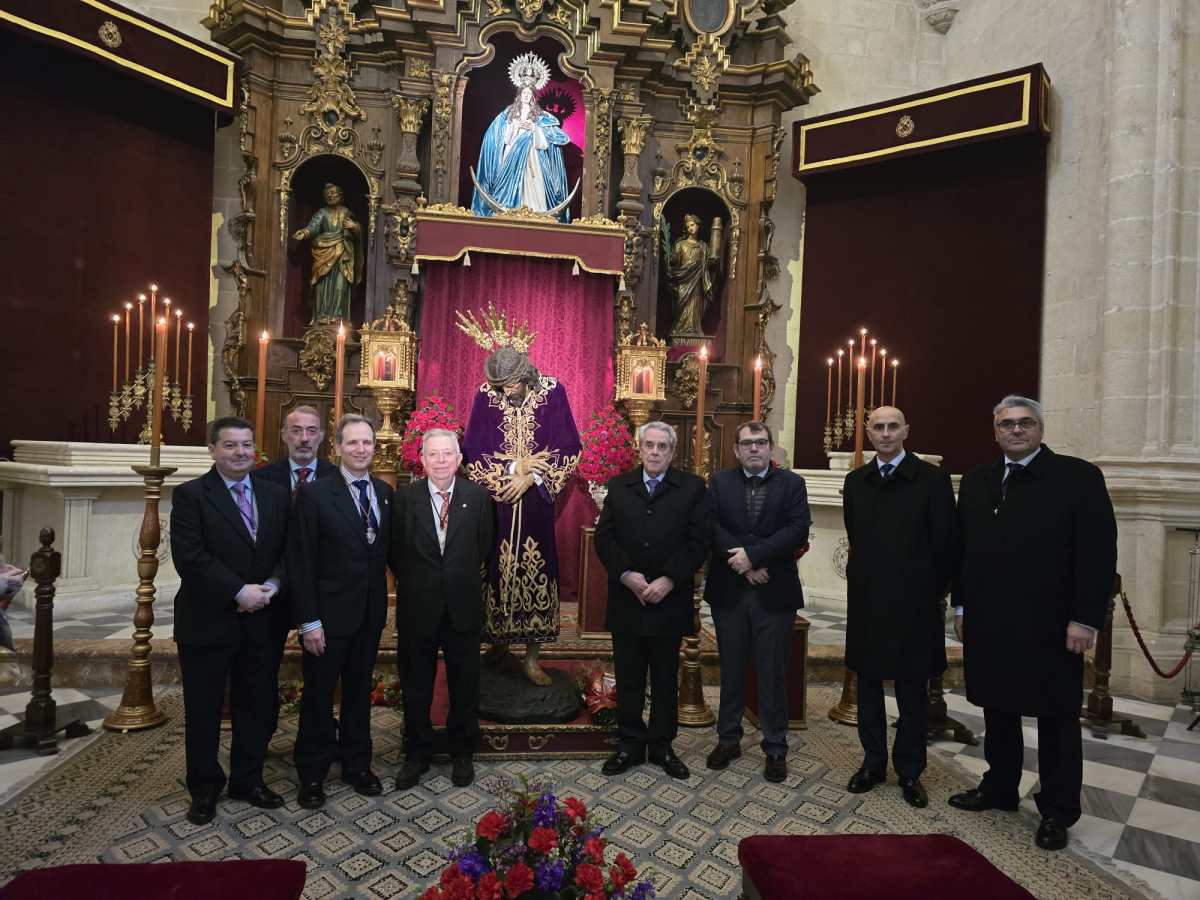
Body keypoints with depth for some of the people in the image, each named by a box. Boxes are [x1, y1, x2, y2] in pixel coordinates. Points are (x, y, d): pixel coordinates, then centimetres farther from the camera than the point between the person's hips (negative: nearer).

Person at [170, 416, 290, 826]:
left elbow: (288, 550, 5)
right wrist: (239, 591, -19)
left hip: (262, 620, 4)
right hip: (208, 621, -3)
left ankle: (248, 779, 33)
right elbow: (190, 557, -15)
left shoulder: (276, 494, 7)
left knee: (258, 706, 14)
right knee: (203, 710, 12)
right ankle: (204, 788, 31)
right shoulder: (190, 495, -6)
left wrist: (271, 585, -13)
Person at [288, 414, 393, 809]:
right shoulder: (313, 494, -12)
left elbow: (386, 551, 7)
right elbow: (300, 563, -12)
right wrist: (308, 621, -14)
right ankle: (312, 774, 31)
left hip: (370, 614, 4)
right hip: (328, 614, -4)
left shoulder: (385, 493, 3)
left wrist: (382, 604, 2)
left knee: (359, 691, 18)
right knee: (318, 696, 12)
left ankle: (357, 764, 35)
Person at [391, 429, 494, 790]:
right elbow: (395, 551, 1)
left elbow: (485, 547, 4)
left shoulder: (477, 496, -3)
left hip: (463, 607, 0)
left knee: (464, 686, 14)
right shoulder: (404, 497, -4)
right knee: (416, 688, 15)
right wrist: (415, 585, 4)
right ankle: (416, 755, 34)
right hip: (417, 608, 0)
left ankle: (462, 754, 33)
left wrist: (466, 581, 5)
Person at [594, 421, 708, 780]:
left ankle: (662, 745, 29)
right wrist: (626, 575, -13)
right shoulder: (619, 486, 6)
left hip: (669, 599, -1)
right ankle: (630, 744, 27)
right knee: (628, 679, 12)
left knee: (666, 679, 13)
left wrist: (667, 580, -16)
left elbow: (697, 541, -7)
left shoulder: (692, 487, -1)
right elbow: (604, 537, 1)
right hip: (626, 599, 2)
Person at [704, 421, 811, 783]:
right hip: (729, 590, 2)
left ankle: (775, 748, 23)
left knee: (773, 672, 8)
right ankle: (728, 739, 30)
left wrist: (752, 554, -19)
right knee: (731, 669, 14)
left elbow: (799, 529, -12)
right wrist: (744, 563, -17)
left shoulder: (791, 483, 1)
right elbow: (711, 525, -7)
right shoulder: (720, 481, 4)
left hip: (774, 593, -1)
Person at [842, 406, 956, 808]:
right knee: (867, 684, 12)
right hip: (866, 602, 4)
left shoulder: (932, 478, -5)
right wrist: (864, 581, 5)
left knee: (912, 691, 9)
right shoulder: (855, 481, 6)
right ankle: (873, 762, 28)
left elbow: (945, 543, -4)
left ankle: (909, 771, 24)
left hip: (913, 603, -3)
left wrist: (932, 593, -2)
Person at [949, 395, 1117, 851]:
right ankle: (999, 788, 34)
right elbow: (962, 546, 11)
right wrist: (961, 606, 9)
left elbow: (1099, 553, -9)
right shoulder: (976, 481, 8)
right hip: (989, 623, 4)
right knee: (997, 710, 17)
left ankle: (1057, 812, 26)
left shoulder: (1079, 477, -5)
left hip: (1050, 626, -4)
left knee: (1057, 720, 10)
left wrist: (1085, 618, -13)